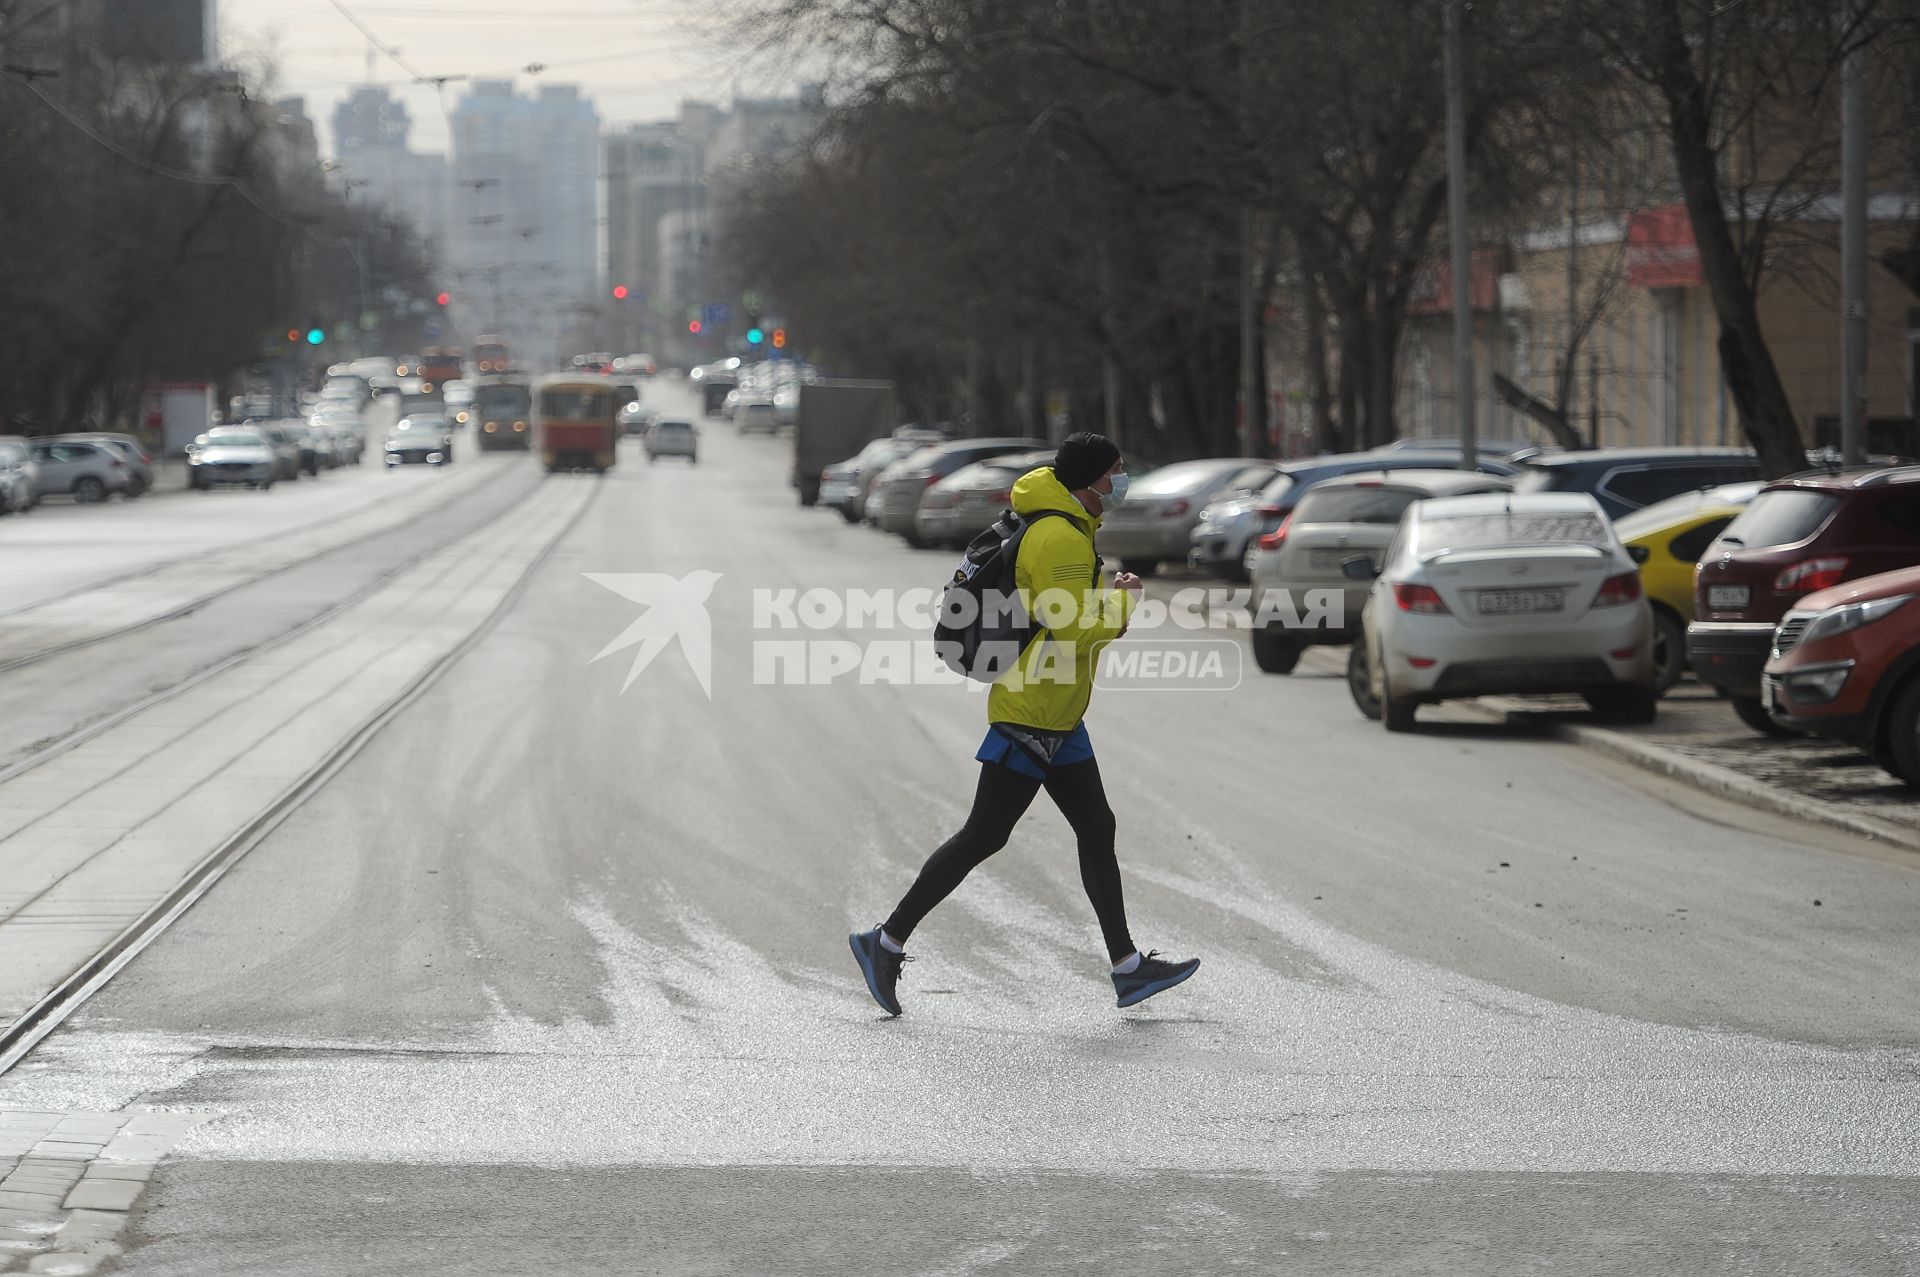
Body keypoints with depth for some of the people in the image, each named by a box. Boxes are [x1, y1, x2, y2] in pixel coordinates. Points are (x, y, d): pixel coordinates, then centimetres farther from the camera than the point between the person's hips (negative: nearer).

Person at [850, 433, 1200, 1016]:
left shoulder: (1069, 530, 14)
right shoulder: (1059, 539, -19)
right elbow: (1076, 631, -26)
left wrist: (1109, 592, 12)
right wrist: (1125, 602, -9)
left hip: (1059, 723, 11)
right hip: (1028, 719, -11)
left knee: (1097, 830, 10)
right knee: (982, 837, -8)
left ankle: (1128, 968, 13)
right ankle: (886, 942, -2)